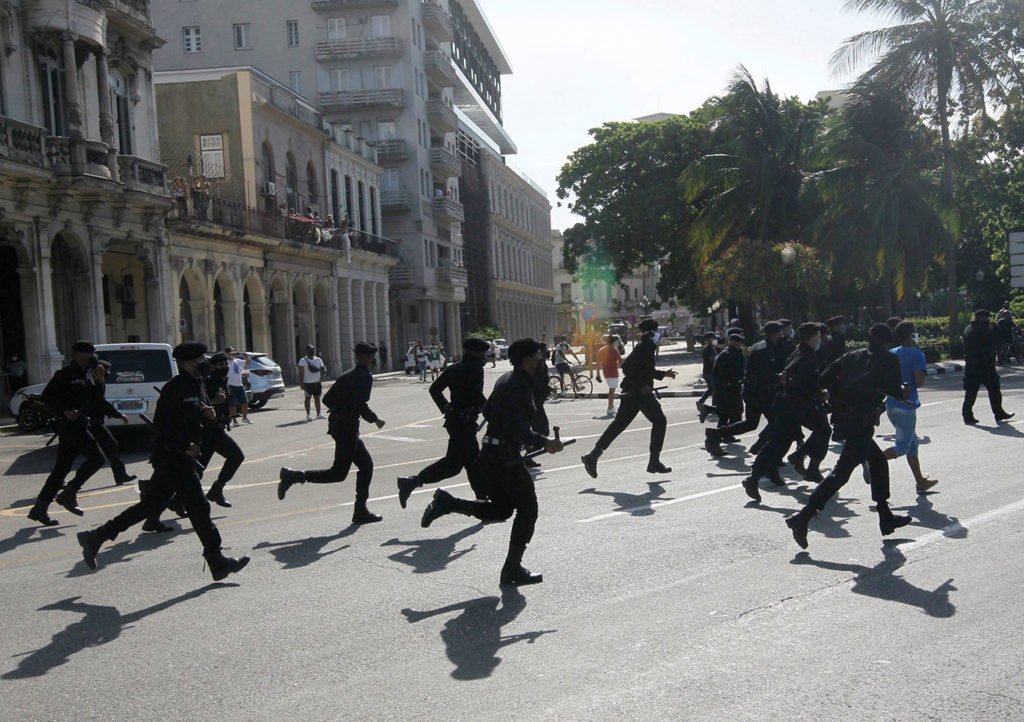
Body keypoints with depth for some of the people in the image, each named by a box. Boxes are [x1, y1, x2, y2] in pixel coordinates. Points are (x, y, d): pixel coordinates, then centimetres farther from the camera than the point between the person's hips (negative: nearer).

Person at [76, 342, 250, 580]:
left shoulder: (198, 386, 13)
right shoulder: (175, 388, -16)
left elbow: (199, 416, 25)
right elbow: (162, 424, -20)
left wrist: (210, 415, 2)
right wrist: (185, 447, -21)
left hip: (182, 456, 10)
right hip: (173, 458, -10)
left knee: (150, 506, 15)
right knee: (198, 507, -5)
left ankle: (95, 538, 25)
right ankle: (218, 563, 1)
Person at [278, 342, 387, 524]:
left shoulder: (348, 375, 16)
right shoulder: (365, 376, -12)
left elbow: (327, 399, 16)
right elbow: (360, 405, -24)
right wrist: (375, 419, -11)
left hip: (337, 424, 10)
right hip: (347, 427, -10)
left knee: (366, 465, 13)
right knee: (338, 473, -4)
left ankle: (361, 511, 15)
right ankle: (294, 476, -6)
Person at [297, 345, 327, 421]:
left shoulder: (318, 359, 13)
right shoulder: (303, 361, -2)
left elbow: (322, 369, 15)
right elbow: (301, 373, -7)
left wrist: (322, 377, -2)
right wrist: (302, 383, -13)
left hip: (317, 382, 5)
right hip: (308, 383, -5)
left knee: (317, 397, 7)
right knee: (308, 397, -2)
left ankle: (318, 414, 13)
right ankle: (308, 414, 2)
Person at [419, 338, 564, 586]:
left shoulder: (505, 380, 13)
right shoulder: (519, 387, -18)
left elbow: (487, 411, 23)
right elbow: (516, 428, -26)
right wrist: (544, 443, -20)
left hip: (491, 454, 9)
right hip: (506, 458, -9)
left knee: (500, 510, 18)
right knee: (527, 510, 2)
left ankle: (447, 503, 5)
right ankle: (513, 570, 6)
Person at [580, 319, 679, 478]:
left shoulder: (646, 346, 18)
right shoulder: (645, 347, -13)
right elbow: (627, 367, -22)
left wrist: (664, 374, 28)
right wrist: (641, 385, -22)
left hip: (631, 392, 10)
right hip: (641, 392, -10)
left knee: (619, 424, 7)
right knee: (659, 421, 1)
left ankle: (592, 456, 2)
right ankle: (654, 462, 4)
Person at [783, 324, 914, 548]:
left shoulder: (853, 356, 17)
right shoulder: (889, 359, 1)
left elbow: (826, 378, 13)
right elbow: (892, 388, -12)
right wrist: (902, 392, 9)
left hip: (844, 417, 8)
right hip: (861, 421, -8)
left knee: (878, 461, 23)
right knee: (842, 472, -10)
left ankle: (886, 517, 29)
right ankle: (803, 518, -19)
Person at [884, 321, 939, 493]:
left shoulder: (891, 354, 9)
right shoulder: (916, 354, -11)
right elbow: (920, 382, -19)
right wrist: (925, 377, 1)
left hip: (891, 405, 8)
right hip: (906, 406, -8)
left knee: (912, 443, 18)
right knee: (903, 447, -2)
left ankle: (921, 482, 24)